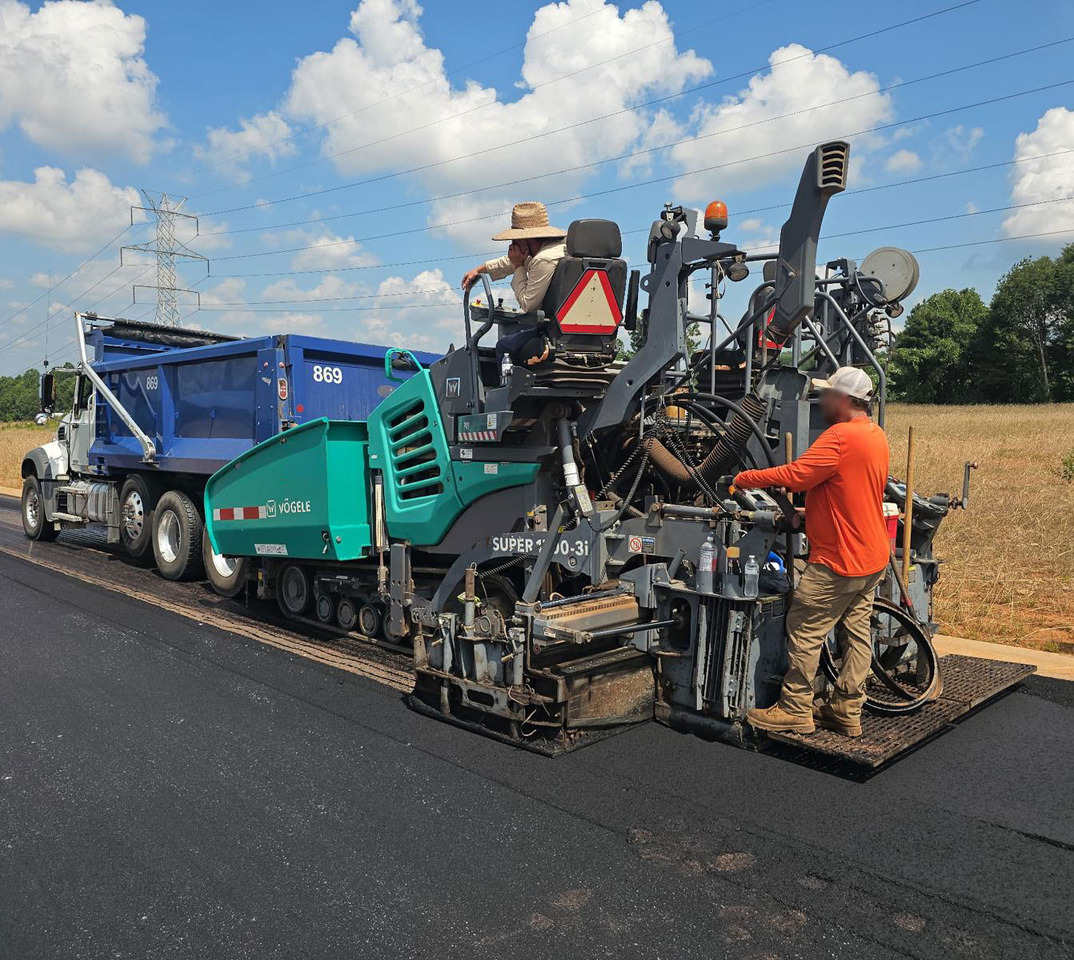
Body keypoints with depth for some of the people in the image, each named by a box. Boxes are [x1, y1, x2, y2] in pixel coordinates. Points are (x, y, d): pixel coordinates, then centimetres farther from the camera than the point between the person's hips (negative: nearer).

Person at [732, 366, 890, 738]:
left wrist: (744, 478, -14)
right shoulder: (876, 435, 12)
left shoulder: (841, 436, -21)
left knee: (804, 631, -1)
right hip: (871, 555, 10)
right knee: (858, 631, 12)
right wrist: (805, 511, 15)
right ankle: (847, 711, 21)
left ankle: (795, 711, 8)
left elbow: (796, 475, -25)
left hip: (838, 559, -10)